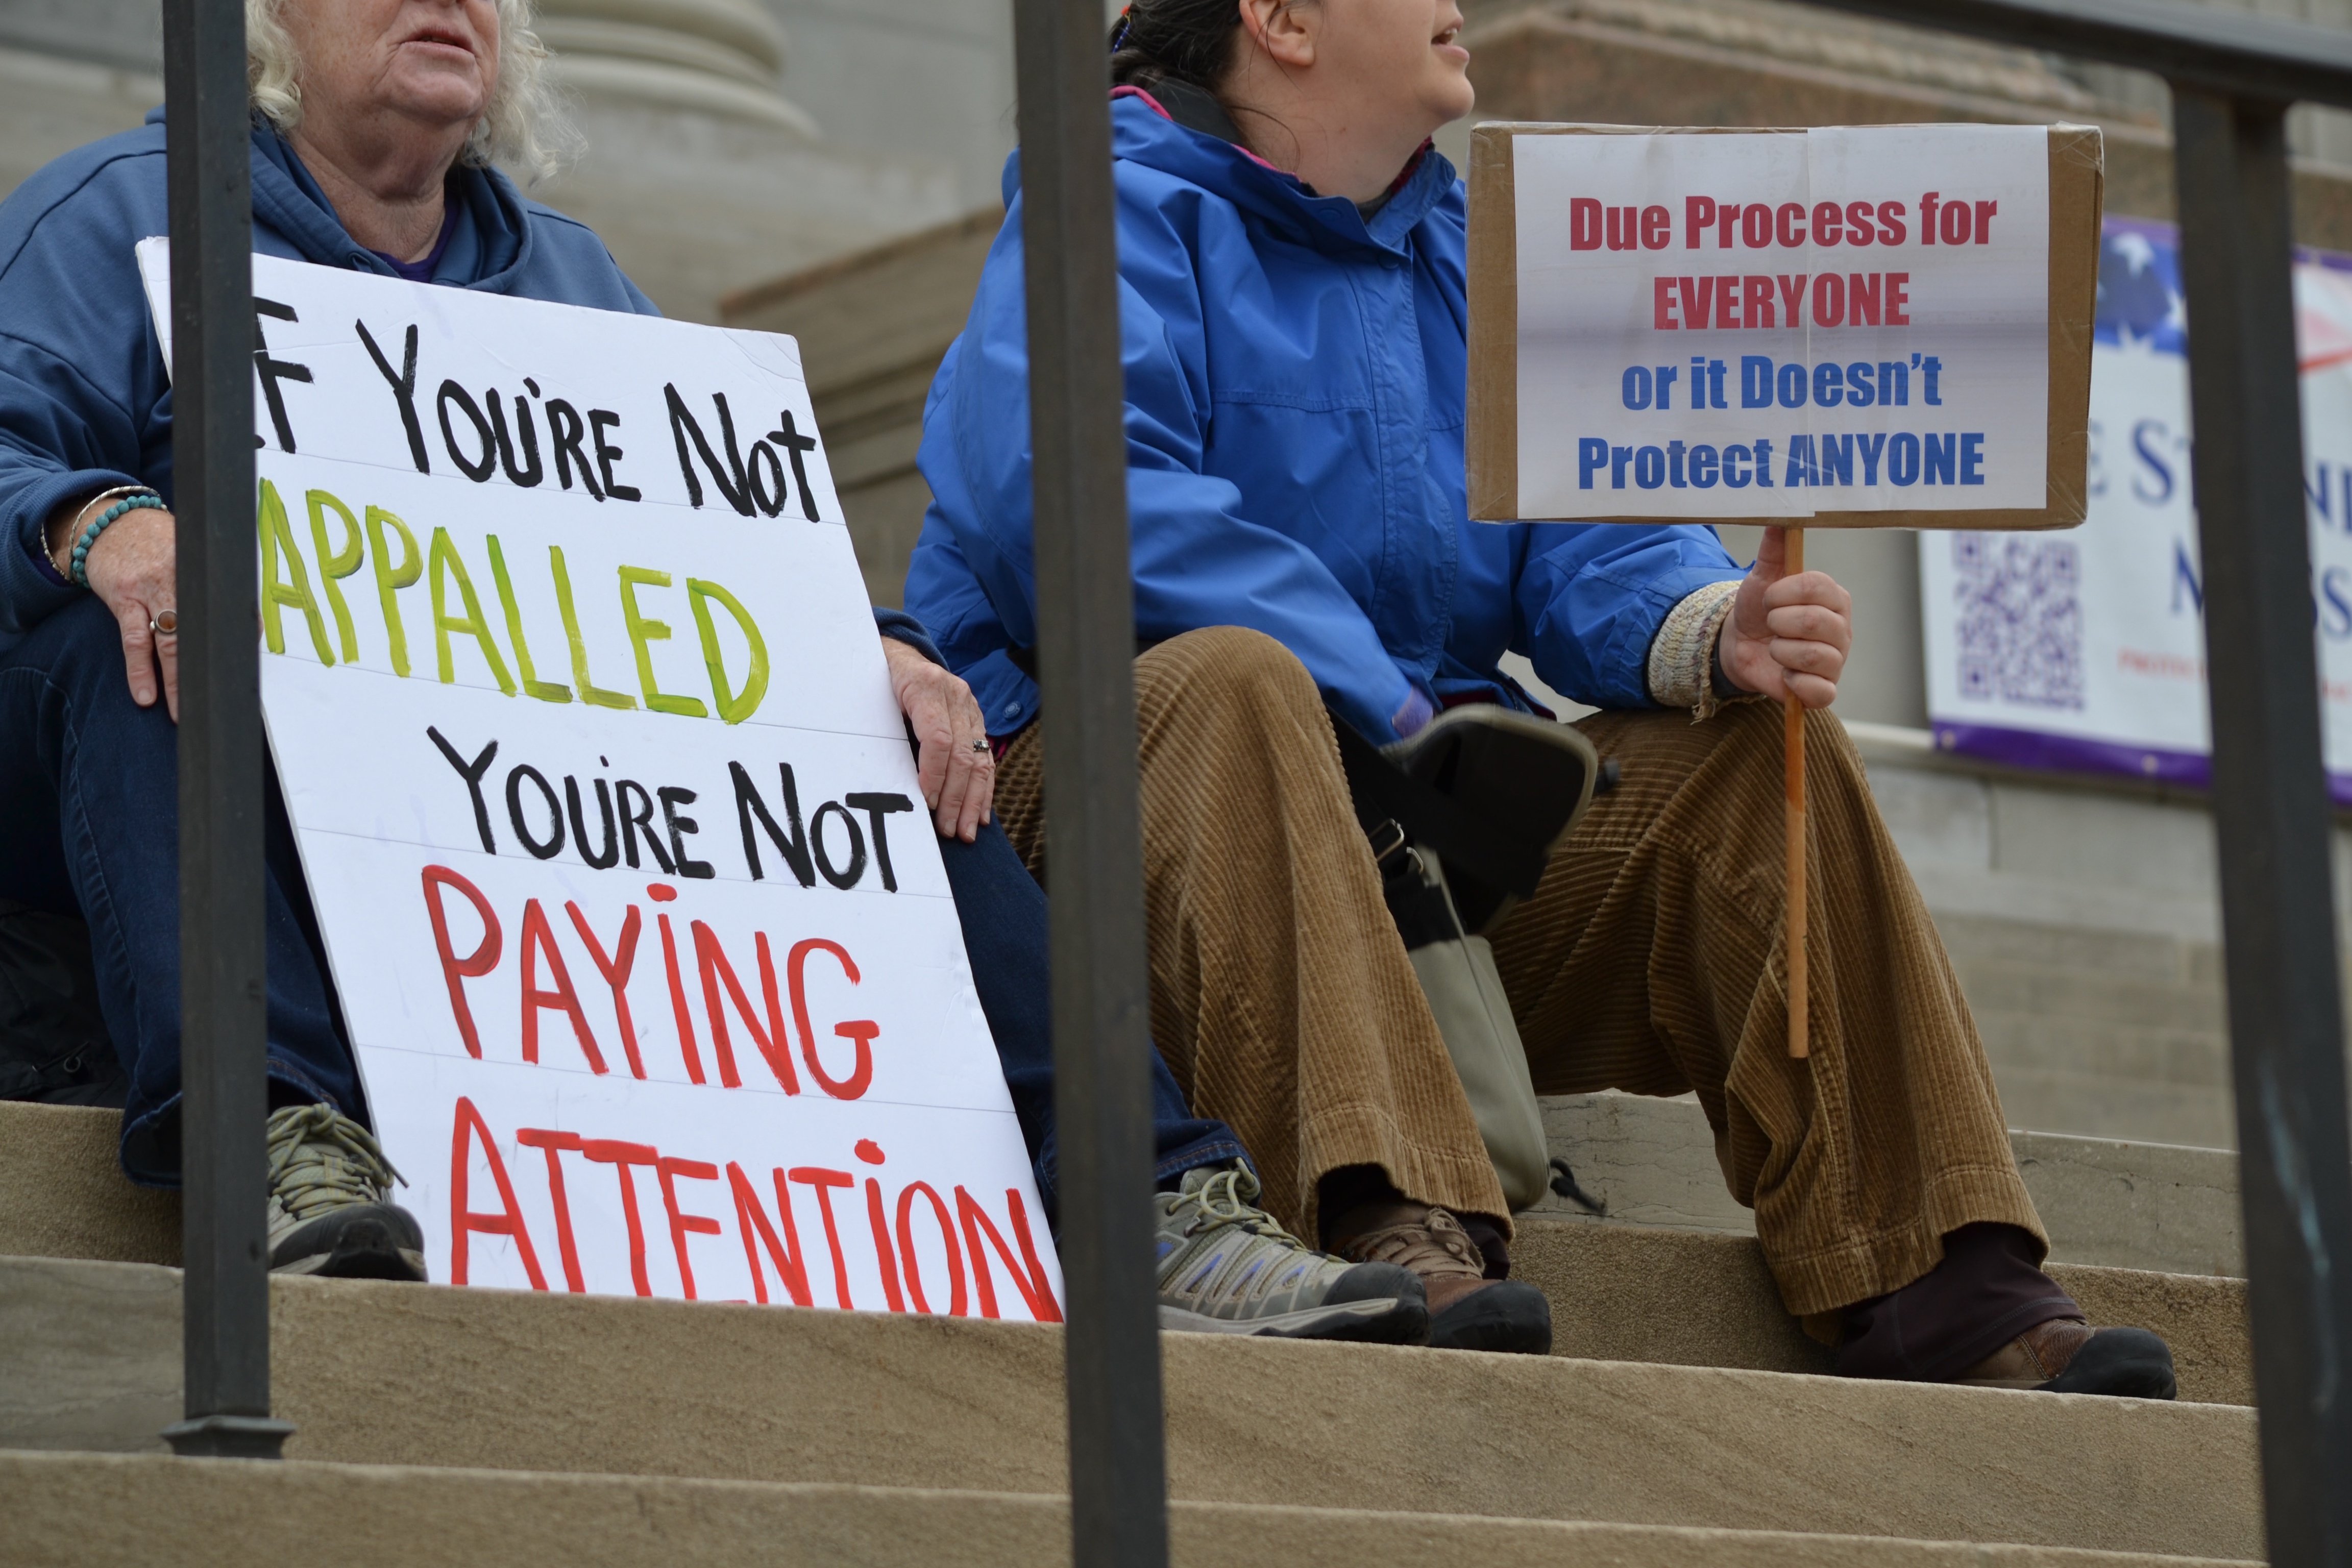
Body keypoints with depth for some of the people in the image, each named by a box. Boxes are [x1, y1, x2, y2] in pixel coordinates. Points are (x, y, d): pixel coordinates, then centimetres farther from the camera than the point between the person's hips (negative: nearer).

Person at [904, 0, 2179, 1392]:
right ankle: (1396, 1225, -55)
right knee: (1235, 681, -37)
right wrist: (1381, 707, -23)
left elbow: (1585, 536, 7)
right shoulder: (1120, 208, -4)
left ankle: (1939, 1289, -18)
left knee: (1758, 750, -7)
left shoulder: (1462, 248, 19)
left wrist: (1710, 631, -18)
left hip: (1432, 832, 7)